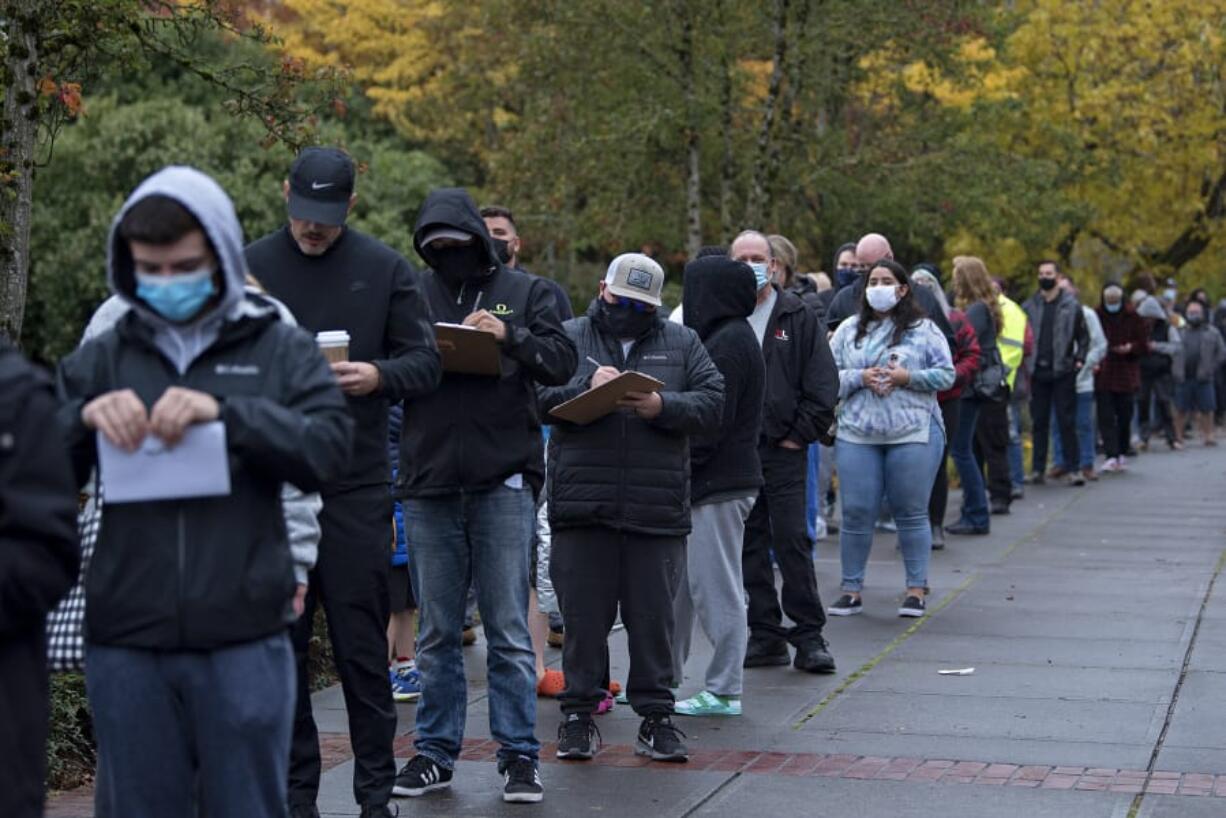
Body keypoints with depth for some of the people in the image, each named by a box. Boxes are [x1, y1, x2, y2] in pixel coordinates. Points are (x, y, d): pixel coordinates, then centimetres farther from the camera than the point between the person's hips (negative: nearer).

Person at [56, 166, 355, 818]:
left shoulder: (281, 350, 5)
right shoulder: (102, 358, 9)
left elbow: (330, 449, -7)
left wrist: (225, 412, -20)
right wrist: (83, 418, -16)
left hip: (244, 640, -1)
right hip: (126, 643, 2)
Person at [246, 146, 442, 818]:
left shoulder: (385, 269, 5)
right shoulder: (249, 267, 7)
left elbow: (426, 363, 4)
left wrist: (379, 376, -16)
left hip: (356, 485, -1)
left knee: (362, 646, 1)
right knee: (281, 642, 5)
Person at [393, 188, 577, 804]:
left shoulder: (524, 292, 7)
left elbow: (562, 361, -1)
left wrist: (510, 337, -16)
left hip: (504, 481, -2)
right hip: (429, 484, 2)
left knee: (509, 631, 1)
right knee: (437, 632, 9)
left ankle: (518, 755, 8)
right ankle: (435, 752, 18)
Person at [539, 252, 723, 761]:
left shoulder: (682, 343, 12)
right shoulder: (568, 337, 9)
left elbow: (712, 404, 1)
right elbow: (538, 395, -4)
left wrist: (662, 406, -14)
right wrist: (588, 386, -17)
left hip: (658, 511, 1)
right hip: (581, 509, -1)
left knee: (654, 619, 6)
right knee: (583, 617, 5)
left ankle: (655, 717, 15)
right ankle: (579, 713, 16)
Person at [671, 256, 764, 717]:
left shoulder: (727, 343, -15)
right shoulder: (730, 336, 16)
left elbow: (711, 423, -20)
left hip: (719, 487, -10)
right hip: (711, 483, 10)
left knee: (717, 589, -4)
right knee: (677, 584, 15)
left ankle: (723, 692, 2)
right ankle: (664, 679, 24)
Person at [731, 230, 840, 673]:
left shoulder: (799, 317, 4)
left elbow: (823, 384, 3)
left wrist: (801, 433, -3)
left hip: (783, 449, -2)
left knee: (792, 540, -5)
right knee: (749, 544, 6)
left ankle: (809, 635, 1)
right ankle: (766, 633, 13)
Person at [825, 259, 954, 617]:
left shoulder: (923, 330, 4)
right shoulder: (849, 330, 10)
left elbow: (946, 374, 0)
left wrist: (907, 377, -12)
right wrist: (860, 378, -11)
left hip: (913, 433, -2)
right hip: (857, 435, 2)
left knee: (911, 513, 2)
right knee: (856, 513, 1)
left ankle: (916, 588, 12)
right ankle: (851, 589, 10)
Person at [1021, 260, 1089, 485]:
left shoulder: (1071, 305, 4)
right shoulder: (1029, 306, 7)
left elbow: (1083, 337, 8)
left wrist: (1080, 360, -2)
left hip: (1063, 372, -2)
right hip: (1037, 372, 2)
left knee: (1067, 422, -2)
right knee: (1039, 422, 6)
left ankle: (1073, 468, 2)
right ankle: (1038, 468, 11)